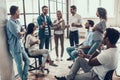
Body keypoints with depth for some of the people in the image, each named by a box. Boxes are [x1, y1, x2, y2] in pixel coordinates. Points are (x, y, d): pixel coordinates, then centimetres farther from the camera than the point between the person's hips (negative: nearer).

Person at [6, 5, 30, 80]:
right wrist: (23, 32, -2)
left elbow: (23, 32, 11)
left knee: (27, 61, 14)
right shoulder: (10, 23, -20)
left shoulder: (17, 22, 9)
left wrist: (20, 33, -11)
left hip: (21, 46, 9)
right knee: (20, 65, 7)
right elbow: (19, 35, -24)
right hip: (15, 48, -9)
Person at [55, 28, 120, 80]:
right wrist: (85, 55, 18)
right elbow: (98, 57, 11)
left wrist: (97, 50, -17)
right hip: (96, 70, 9)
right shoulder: (115, 49, -4)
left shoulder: (107, 54, -36)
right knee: (79, 59, 10)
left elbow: (90, 63, -21)